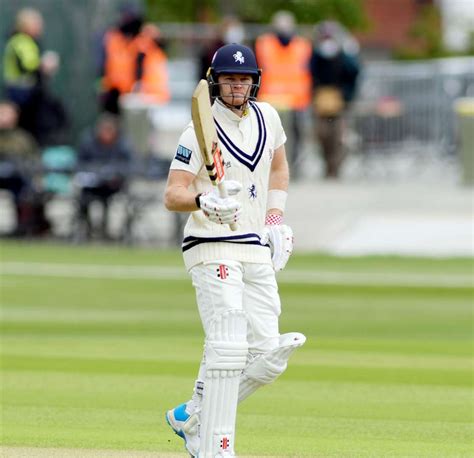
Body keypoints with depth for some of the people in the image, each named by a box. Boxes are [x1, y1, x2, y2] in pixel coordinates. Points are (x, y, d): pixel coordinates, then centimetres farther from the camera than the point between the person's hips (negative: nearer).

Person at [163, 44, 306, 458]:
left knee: (269, 358, 2)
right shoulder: (199, 133, -10)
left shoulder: (266, 117, 9)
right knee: (228, 350, -18)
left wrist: (275, 218, 15)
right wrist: (204, 201, -37)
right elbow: (172, 195, -16)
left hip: (258, 253, 7)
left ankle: (191, 417, 18)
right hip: (213, 249, -7)